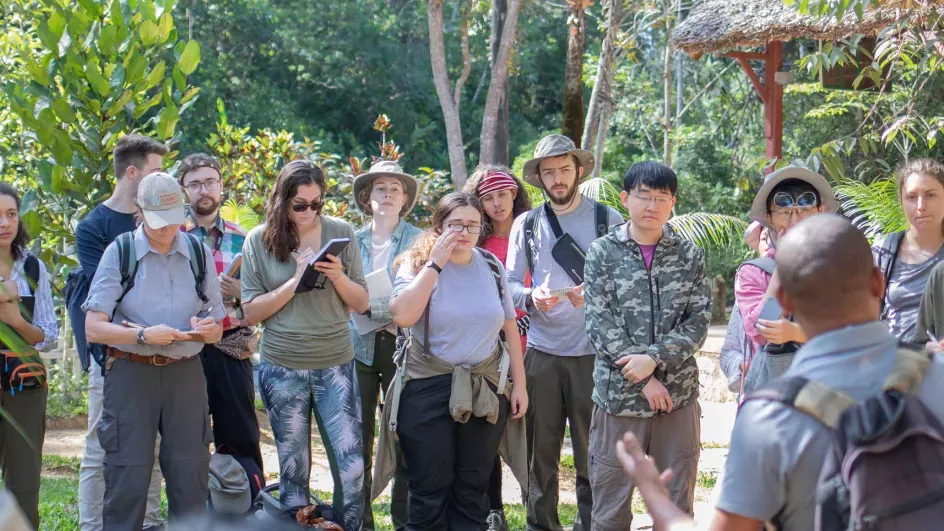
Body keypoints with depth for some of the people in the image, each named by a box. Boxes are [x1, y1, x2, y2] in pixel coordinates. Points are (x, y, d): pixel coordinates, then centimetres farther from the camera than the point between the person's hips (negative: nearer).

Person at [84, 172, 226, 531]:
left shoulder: (198, 253, 10)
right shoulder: (120, 252, 0)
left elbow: (217, 328, 14)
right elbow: (93, 328, -7)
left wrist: (207, 328, -10)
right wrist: (144, 335, -21)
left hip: (185, 373, 3)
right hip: (130, 372, -3)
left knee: (190, 474, 3)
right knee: (127, 478, -2)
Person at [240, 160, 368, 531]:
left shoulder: (341, 233, 1)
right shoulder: (259, 241, -1)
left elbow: (362, 304, 4)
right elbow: (251, 312, -4)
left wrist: (338, 277, -15)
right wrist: (295, 281, -16)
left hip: (336, 365, 1)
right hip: (282, 370, 0)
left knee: (352, 467, -4)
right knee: (293, 472, 8)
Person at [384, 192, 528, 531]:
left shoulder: (491, 266, 5)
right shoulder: (417, 264, -4)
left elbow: (509, 326, 10)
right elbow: (402, 316, -21)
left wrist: (520, 384, 7)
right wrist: (435, 263, -18)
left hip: (485, 390, 3)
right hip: (428, 389, -3)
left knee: (473, 489, 10)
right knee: (430, 490, 4)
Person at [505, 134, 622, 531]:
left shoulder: (607, 219, 4)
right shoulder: (526, 225, 11)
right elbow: (511, 283, 10)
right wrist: (532, 298, -11)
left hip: (593, 351, -2)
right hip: (541, 350, 2)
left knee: (591, 452, 0)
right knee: (540, 449, 6)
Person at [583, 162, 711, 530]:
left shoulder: (690, 256, 6)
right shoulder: (603, 253, 1)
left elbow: (698, 322, -1)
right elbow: (600, 325, -6)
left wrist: (653, 358, -15)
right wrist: (644, 380, -12)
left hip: (678, 396, 1)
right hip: (618, 396, -1)